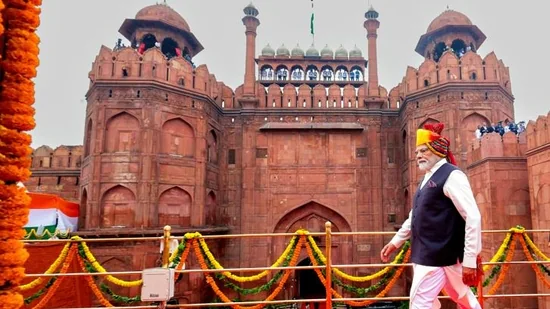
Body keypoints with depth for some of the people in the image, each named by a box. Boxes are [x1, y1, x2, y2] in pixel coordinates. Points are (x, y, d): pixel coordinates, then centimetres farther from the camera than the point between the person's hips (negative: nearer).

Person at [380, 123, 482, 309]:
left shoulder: (451, 175, -13)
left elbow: (473, 217, -19)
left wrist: (470, 260, -21)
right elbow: (416, 216, 24)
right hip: (427, 255, 9)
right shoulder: (428, 179, 15)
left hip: (437, 256, -9)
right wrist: (395, 241, 22)